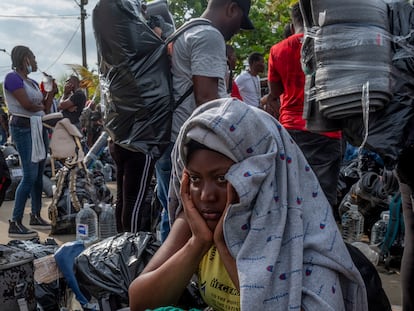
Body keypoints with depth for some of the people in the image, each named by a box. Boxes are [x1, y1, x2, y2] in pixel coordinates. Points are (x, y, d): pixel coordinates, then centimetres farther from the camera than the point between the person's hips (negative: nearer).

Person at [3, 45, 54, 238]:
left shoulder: (33, 82, 18)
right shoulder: (12, 77, -8)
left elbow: (46, 108, 14)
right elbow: (27, 105, -16)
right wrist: (41, 106, 2)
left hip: (39, 128, 9)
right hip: (23, 128, -9)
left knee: (39, 175, 10)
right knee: (30, 176, -13)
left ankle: (36, 216, 21)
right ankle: (15, 224, -9)